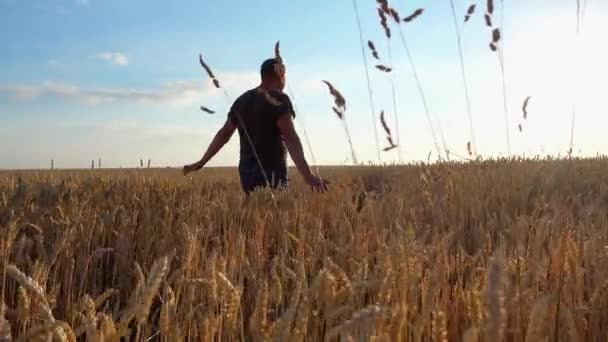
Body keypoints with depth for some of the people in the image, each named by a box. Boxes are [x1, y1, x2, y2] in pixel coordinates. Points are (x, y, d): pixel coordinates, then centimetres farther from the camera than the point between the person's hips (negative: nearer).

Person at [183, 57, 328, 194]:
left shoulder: (242, 100, 13)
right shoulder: (278, 99, -8)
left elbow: (223, 134, 18)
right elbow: (290, 137, -22)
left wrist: (201, 162, 28)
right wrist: (307, 174, -32)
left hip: (246, 171, 8)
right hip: (271, 171, -8)